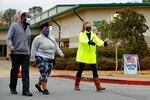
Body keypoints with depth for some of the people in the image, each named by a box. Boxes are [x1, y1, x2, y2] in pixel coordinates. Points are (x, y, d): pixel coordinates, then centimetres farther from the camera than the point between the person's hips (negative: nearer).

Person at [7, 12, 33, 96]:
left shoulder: (28, 28, 17)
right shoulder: (14, 26, 0)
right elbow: (9, 38, -6)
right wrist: (11, 47, -22)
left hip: (26, 53, 4)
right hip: (16, 53, -4)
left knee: (26, 72, -5)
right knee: (15, 71, 7)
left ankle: (26, 90, -7)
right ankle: (13, 88, 23)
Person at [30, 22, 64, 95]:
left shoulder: (52, 37, 14)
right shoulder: (38, 38, -5)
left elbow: (56, 46, 21)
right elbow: (33, 49, -6)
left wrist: (60, 53, 12)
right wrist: (32, 58, -9)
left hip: (50, 59, 7)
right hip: (41, 58, -6)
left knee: (47, 74, 10)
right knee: (44, 73, -14)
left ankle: (38, 85, 31)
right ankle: (45, 89, -9)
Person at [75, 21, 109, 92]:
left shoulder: (93, 35, 10)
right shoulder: (81, 34, -1)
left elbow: (98, 41, -6)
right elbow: (82, 40, -24)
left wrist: (103, 43, -28)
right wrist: (89, 42, -44)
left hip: (92, 57, 3)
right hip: (82, 56, -3)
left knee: (95, 70, -3)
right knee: (80, 70, 4)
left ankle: (98, 86, -4)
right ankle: (76, 85, 18)